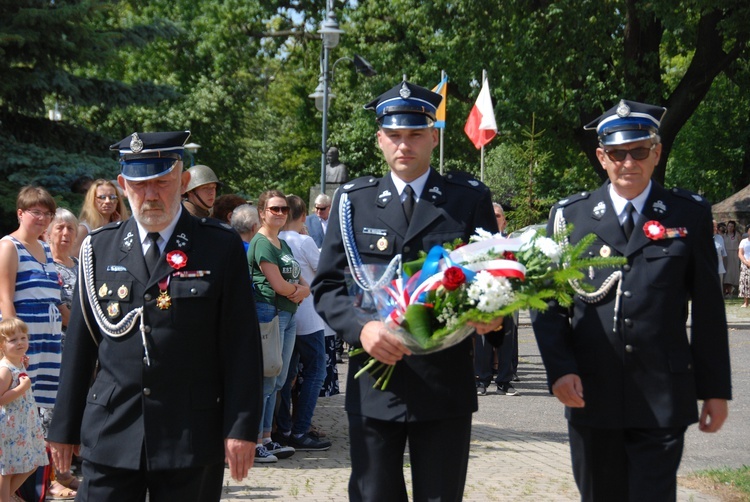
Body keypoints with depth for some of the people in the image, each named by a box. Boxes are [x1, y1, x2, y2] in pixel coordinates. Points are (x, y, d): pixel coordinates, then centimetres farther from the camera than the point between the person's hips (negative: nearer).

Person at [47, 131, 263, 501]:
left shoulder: (222, 248, 0)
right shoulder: (100, 248, 8)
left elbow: (242, 346, -2)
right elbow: (79, 343, 9)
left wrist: (241, 428, -7)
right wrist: (65, 428, 9)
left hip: (192, 440, -2)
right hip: (110, 437, 2)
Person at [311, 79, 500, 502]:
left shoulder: (470, 198, 5)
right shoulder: (353, 200, 7)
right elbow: (326, 287, 5)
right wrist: (360, 328, -14)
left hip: (447, 385, 0)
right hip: (373, 384, 1)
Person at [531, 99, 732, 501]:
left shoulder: (690, 215, 3)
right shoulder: (569, 215, 5)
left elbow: (708, 309, 5)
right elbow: (546, 302, 5)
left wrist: (715, 389, 5)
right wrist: (559, 369, -8)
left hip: (663, 401, -1)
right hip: (590, 395, 2)